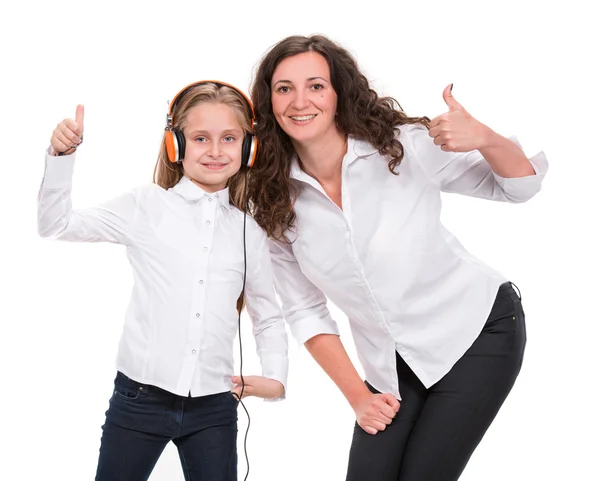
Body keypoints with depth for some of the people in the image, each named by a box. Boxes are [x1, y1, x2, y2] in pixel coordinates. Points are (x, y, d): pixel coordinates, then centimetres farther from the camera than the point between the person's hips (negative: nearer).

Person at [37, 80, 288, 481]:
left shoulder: (250, 233, 8)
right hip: (140, 398, -2)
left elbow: (269, 317, 19)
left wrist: (275, 378, 6)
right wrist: (62, 156, -11)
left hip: (215, 406, 2)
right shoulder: (148, 205, 0)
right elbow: (56, 224, 0)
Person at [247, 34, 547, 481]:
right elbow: (305, 313, 2)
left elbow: (518, 186, -7)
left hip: (478, 330, -3)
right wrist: (358, 396, -3)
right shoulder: (276, 202, -6)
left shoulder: (405, 146, -16)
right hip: (393, 367, 4)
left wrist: (485, 138, -28)